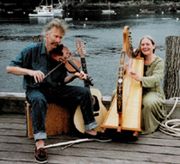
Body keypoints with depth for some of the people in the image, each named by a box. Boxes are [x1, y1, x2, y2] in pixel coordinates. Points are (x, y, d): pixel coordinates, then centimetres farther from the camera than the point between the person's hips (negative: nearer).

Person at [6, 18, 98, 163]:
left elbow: (62, 80, 6)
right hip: (35, 89, -4)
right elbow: (10, 68, -12)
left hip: (55, 89, 4)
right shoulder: (32, 50, -9)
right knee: (39, 100, -41)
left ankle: (90, 128, 0)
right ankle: (40, 143, -38)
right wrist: (30, 71, -27)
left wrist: (74, 76, -15)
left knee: (84, 92, -13)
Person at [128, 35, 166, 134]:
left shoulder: (158, 62, -6)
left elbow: (156, 79, -23)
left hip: (153, 92, -4)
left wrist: (140, 78, -42)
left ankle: (149, 128, -11)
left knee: (149, 102, -38)